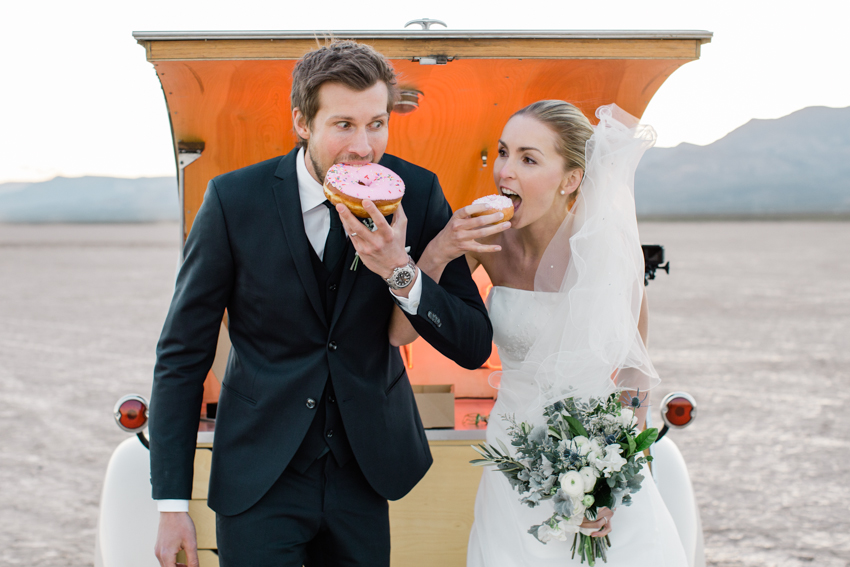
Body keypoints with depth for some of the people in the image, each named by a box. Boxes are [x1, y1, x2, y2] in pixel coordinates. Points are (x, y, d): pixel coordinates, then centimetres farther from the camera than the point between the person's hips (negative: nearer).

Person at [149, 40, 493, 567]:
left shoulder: (417, 194, -8)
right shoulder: (235, 199, -13)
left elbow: (475, 347, -7)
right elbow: (183, 354, -6)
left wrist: (402, 272, -25)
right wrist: (172, 505, -8)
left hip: (364, 474, 2)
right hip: (260, 482, -2)